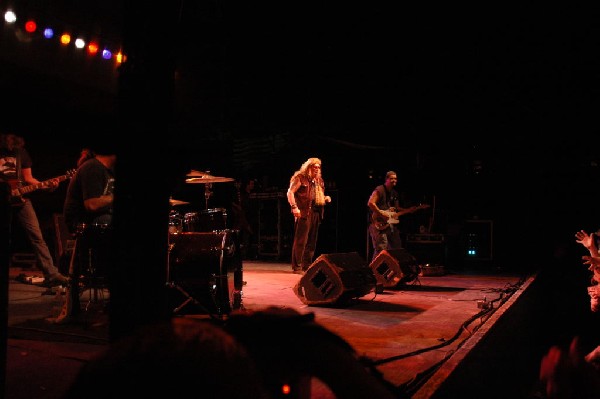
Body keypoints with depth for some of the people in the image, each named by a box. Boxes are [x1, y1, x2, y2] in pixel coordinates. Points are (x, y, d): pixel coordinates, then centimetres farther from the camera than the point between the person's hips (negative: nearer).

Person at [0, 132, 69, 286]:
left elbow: (28, 179, 10)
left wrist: (46, 185, -6)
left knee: (36, 236, -7)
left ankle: (51, 274, -11)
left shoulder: (21, 152, 10)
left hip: (20, 199, 2)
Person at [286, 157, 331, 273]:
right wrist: (294, 207, -18)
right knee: (301, 240, -8)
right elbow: (290, 192, -8)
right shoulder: (300, 177, -2)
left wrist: (326, 198, 8)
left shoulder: (319, 181, 21)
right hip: (304, 212, -8)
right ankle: (297, 266, -4)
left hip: (316, 213, 8)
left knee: (312, 242, 9)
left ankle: (307, 266, 16)